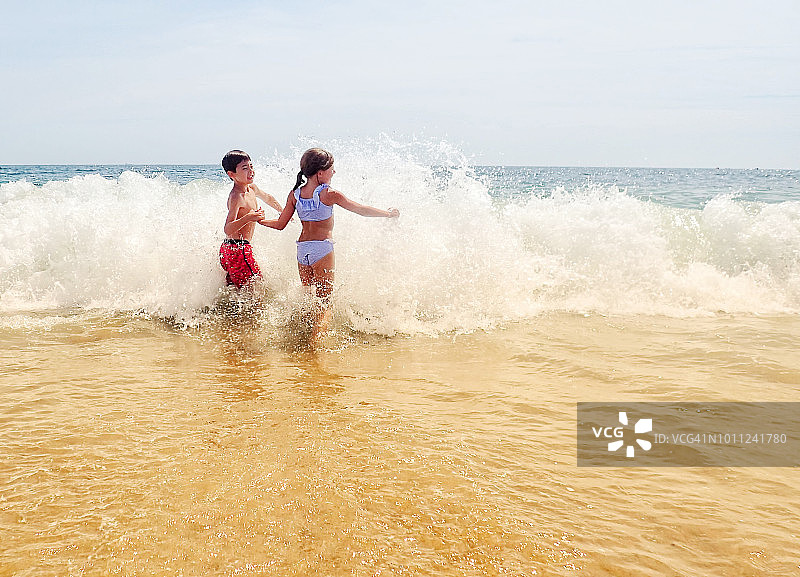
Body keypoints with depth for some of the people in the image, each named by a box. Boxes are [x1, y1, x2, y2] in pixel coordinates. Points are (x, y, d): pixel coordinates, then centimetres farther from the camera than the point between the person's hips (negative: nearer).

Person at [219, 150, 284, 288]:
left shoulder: (251, 188, 9)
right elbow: (228, 229, -29)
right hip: (237, 249, -10)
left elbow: (268, 198, 33)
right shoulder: (236, 197, -19)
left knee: (234, 288, 18)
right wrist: (248, 218, -43)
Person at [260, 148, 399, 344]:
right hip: (322, 249, -5)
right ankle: (315, 340, -14)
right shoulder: (329, 194, -10)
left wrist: (260, 220, 27)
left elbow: (280, 224, 8)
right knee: (325, 300, 0)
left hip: (302, 250, 5)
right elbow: (362, 210, -4)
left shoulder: (295, 194, 4)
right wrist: (388, 213, 9)